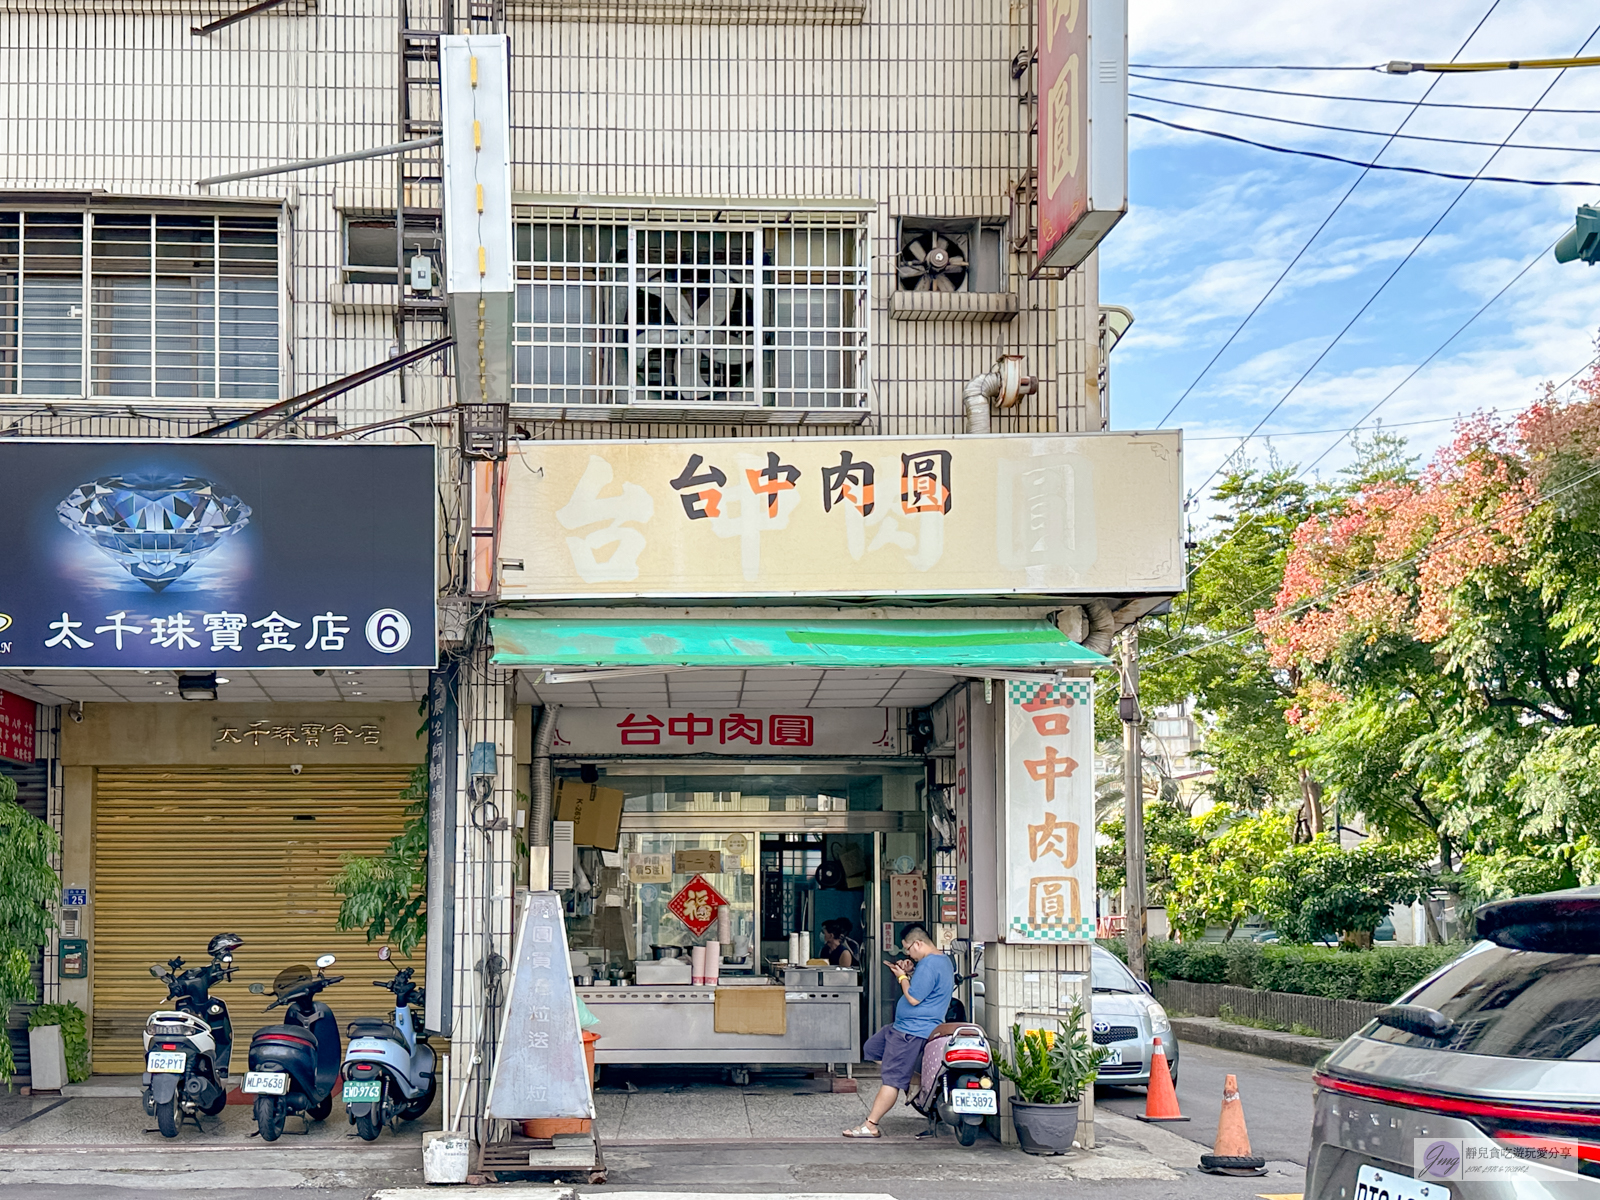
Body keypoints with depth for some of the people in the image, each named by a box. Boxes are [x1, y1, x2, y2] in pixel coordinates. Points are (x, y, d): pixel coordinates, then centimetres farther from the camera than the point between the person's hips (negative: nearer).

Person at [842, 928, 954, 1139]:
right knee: (871, 1049, 22)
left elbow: (913, 998, -24)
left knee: (892, 1079, -10)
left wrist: (902, 978, -10)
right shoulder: (943, 960, 12)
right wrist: (909, 973, 8)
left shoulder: (929, 965, -22)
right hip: (905, 1026, 12)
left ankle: (870, 1126, -10)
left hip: (913, 1031, -12)